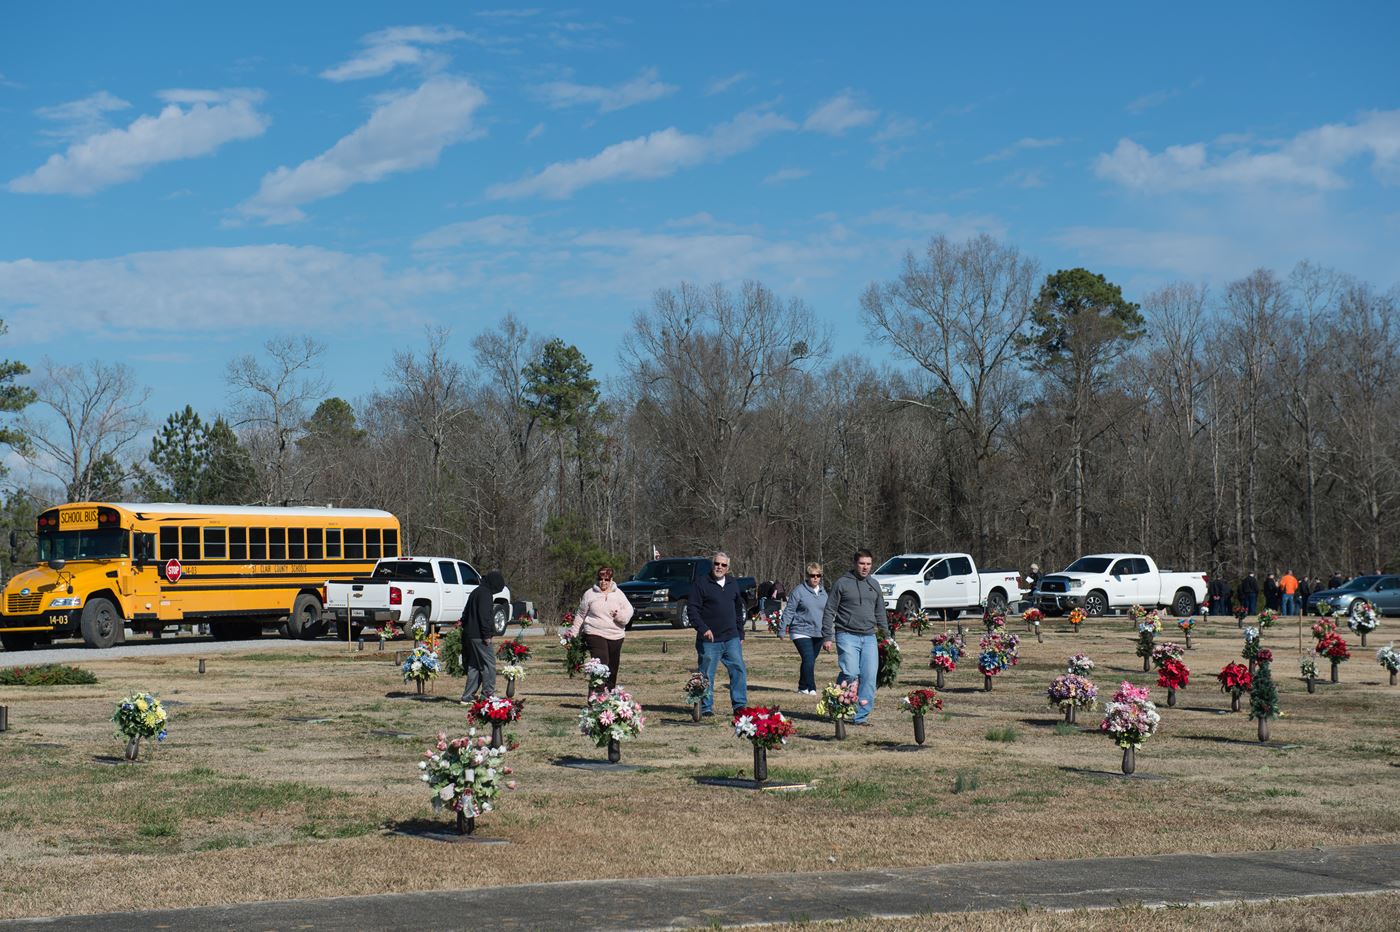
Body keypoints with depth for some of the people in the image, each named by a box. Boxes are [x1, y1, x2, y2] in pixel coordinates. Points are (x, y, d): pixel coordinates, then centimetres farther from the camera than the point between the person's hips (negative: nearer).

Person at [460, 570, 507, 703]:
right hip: (479, 636, -10)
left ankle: (468, 697, 11)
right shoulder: (485, 593, -12)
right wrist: (487, 634, -19)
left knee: (474, 666, 12)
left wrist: (465, 627, 24)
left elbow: (465, 614, 25)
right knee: (489, 663, -6)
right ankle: (488, 694, -7)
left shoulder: (476, 592, 20)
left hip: (469, 635, 10)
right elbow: (484, 616, -20)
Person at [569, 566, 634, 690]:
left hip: (616, 636, 3)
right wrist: (574, 631, 12)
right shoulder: (589, 594, 6)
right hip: (595, 634, -3)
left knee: (613, 666, 8)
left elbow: (629, 611, 9)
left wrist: (619, 615, -12)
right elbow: (580, 615, 13)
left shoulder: (618, 594, 10)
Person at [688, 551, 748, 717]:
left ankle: (740, 705, 4)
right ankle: (706, 707, 9)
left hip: (731, 639, 4)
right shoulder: (701, 584, -3)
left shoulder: (733, 585, 14)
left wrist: (740, 634, 18)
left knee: (739, 671, -1)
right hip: (709, 640, -4)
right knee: (707, 675, 1)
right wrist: (703, 628, -19)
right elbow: (692, 609, -9)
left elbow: (739, 611, 22)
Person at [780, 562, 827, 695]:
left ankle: (803, 687, 22)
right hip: (801, 632, -6)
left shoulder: (823, 592, 12)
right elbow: (789, 611, -6)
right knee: (808, 660, -17)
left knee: (810, 661, 10)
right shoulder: (799, 591, -6)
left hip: (818, 634, 6)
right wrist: (782, 629, -8)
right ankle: (811, 688, -14)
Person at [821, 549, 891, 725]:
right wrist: (827, 637, -5)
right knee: (850, 673, -18)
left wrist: (887, 637, 17)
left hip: (869, 638, 5)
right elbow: (829, 611, 1)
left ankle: (861, 716, 4)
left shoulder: (874, 585, 16)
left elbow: (880, 614, 23)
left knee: (870, 676, -3)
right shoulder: (842, 583, 0)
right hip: (847, 636, -5)